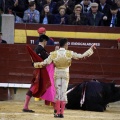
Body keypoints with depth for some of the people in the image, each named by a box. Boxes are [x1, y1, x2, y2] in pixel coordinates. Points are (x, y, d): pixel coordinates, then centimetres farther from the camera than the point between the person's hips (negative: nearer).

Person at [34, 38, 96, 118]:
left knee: (58, 92, 7)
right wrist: (91, 49, 6)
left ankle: (58, 112, 2)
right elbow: (82, 56, -5)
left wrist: (36, 64, 9)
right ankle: (62, 113, -1)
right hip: (65, 74, -1)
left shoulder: (54, 54, -7)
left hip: (57, 74, 1)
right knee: (63, 92, 2)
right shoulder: (69, 53, -9)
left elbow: (46, 62, -6)